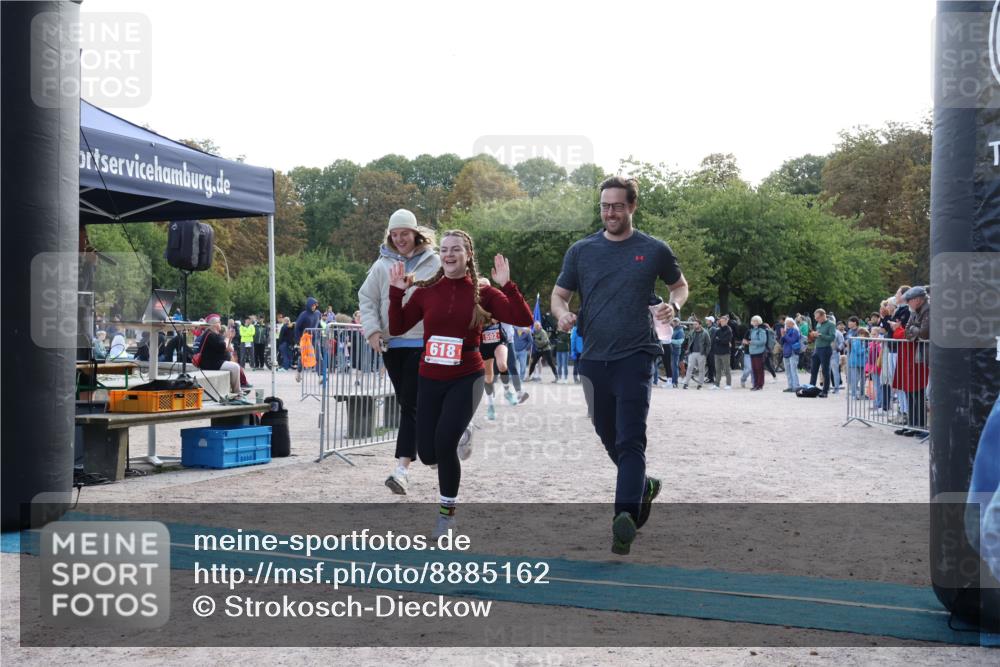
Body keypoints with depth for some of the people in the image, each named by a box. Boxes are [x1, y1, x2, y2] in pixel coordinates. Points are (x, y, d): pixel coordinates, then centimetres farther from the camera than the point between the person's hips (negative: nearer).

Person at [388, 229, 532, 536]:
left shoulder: (482, 292, -5)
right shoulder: (426, 291, 0)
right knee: (427, 453, 4)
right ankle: (459, 444, 43)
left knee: (444, 442, -19)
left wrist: (507, 285, -22)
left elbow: (523, 319, -13)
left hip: (466, 379, -3)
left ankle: (448, 510, 4)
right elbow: (396, 328, 1)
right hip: (429, 380, 3)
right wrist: (396, 293, -9)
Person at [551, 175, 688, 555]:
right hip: (593, 357, 4)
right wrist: (562, 314, -10)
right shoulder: (581, 250, 8)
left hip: (635, 356, -4)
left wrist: (674, 305, -4)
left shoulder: (654, 250, 4)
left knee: (630, 440, -15)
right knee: (610, 438, 15)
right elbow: (558, 294, 13)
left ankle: (625, 517, -22)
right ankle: (644, 486, 39)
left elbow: (680, 284, 18)